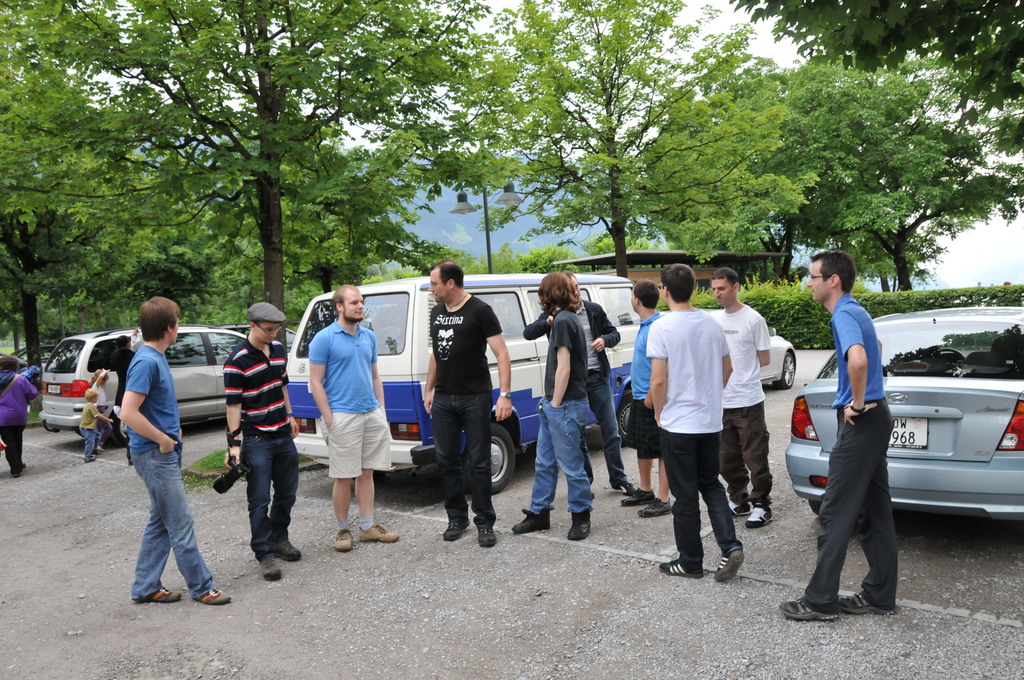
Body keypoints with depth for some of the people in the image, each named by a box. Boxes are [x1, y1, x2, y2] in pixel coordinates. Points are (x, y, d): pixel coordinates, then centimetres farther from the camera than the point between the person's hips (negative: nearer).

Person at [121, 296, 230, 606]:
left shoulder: (156, 357, 10)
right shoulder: (146, 361, -20)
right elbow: (128, 413, -26)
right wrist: (164, 440, -17)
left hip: (164, 454, 10)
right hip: (156, 455, -10)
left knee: (161, 523, 16)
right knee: (181, 525, -1)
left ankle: (145, 588, 25)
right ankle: (201, 587, 9)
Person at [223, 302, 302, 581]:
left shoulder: (278, 349, 6)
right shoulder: (237, 361, -15)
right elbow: (233, 404, -15)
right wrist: (233, 443, -17)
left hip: (284, 435, 7)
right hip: (256, 440, -7)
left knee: (287, 493, 16)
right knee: (260, 500, -1)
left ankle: (279, 539, 33)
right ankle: (265, 554, 8)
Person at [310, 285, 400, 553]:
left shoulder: (369, 336, 11)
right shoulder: (324, 338, -7)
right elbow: (315, 383, -8)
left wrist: (382, 411, 12)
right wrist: (329, 419, -13)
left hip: (373, 414, 6)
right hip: (343, 417, -6)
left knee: (367, 473, 12)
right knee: (344, 478, 2)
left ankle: (368, 527, 21)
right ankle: (342, 530, 16)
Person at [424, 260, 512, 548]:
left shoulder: (480, 311, -9)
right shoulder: (436, 312, 11)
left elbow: (502, 354, -12)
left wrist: (505, 394, -20)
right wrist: (428, 390, 18)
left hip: (475, 398, -6)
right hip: (443, 399, 6)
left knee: (479, 463, 0)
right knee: (447, 460, 9)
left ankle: (485, 522, 11)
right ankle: (457, 517, 22)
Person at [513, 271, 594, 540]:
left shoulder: (563, 321, -16)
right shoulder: (566, 319, 14)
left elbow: (564, 368, -19)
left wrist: (556, 403, -13)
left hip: (565, 406, -10)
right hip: (554, 404, 10)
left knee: (570, 464, 1)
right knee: (544, 463, 15)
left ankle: (581, 516, 14)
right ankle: (539, 514, 25)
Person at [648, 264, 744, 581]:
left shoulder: (661, 327, -15)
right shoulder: (711, 323, 3)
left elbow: (658, 381, -17)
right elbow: (726, 369, 11)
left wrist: (659, 413, -1)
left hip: (677, 424, -5)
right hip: (711, 421, 5)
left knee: (685, 496, 6)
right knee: (711, 485, 19)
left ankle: (691, 562, 18)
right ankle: (730, 547, 6)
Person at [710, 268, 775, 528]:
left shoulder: (753, 319, -7)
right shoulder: (714, 319, 9)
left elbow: (765, 359, -4)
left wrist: (737, 368, -2)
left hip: (748, 401, -6)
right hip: (720, 401, 6)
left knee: (755, 458, 0)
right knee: (727, 459, 14)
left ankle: (761, 505, 12)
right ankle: (738, 500, 29)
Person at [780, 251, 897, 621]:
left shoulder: (844, 315, -17)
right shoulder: (856, 311, 14)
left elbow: (858, 359, -38)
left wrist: (857, 403, -23)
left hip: (860, 423, -10)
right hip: (875, 418, 10)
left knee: (837, 513, -3)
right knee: (874, 512, 14)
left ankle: (820, 600, 5)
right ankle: (879, 594, 23)